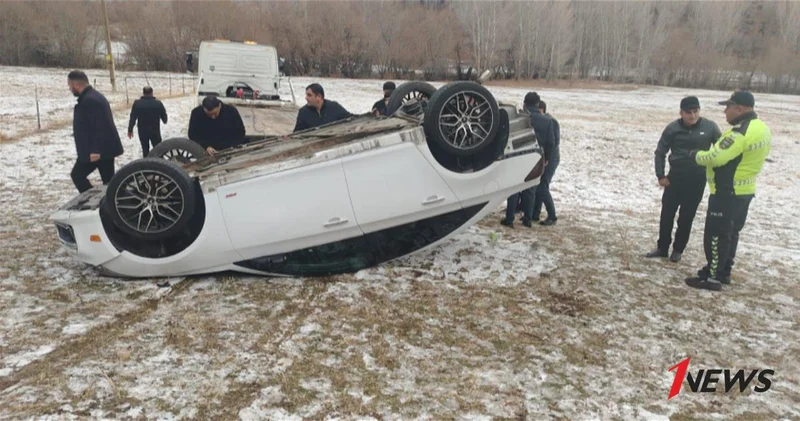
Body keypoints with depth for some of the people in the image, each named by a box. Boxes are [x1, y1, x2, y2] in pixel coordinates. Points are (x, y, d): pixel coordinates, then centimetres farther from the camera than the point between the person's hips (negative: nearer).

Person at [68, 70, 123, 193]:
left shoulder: (89, 100, -18)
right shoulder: (95, 96, 17)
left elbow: (98, 127, -25)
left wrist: (94, 150, -26)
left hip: (93, 151, -10)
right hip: (106, 148, 10)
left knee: (77, 175, 3)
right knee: (108, 180, 10)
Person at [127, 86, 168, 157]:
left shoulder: (137, 103, -5)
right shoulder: (158, 103, -8)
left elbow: (132, 118, -5)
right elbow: (164, 117, 1)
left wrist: (130, 130, 4)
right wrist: (164, 121, 25)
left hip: (142, 131, 1)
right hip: (155, 131, -1)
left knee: (145, 149, 13)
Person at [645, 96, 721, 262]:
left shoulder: (710, 127, -7)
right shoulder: (673, 128, -5)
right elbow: (660, 152, 3)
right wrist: (660, 175, -2)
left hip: (697, 180, -1)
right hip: (675, 178, 1)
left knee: (686, 217, 7)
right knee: (667, 214, 6)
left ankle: (678, 250, 21)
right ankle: (662, 247, 19)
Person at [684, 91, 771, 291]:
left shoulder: (741, 132, -24)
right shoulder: (761, 129, 10)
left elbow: (716, 157, -27)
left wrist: (697, 155, -8)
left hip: (727, 192, -10)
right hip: (744, 191, 10)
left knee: (716, 234, -3)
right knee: (730, 233, 18)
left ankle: (712, 277, 2)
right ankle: (723, 272, 28)